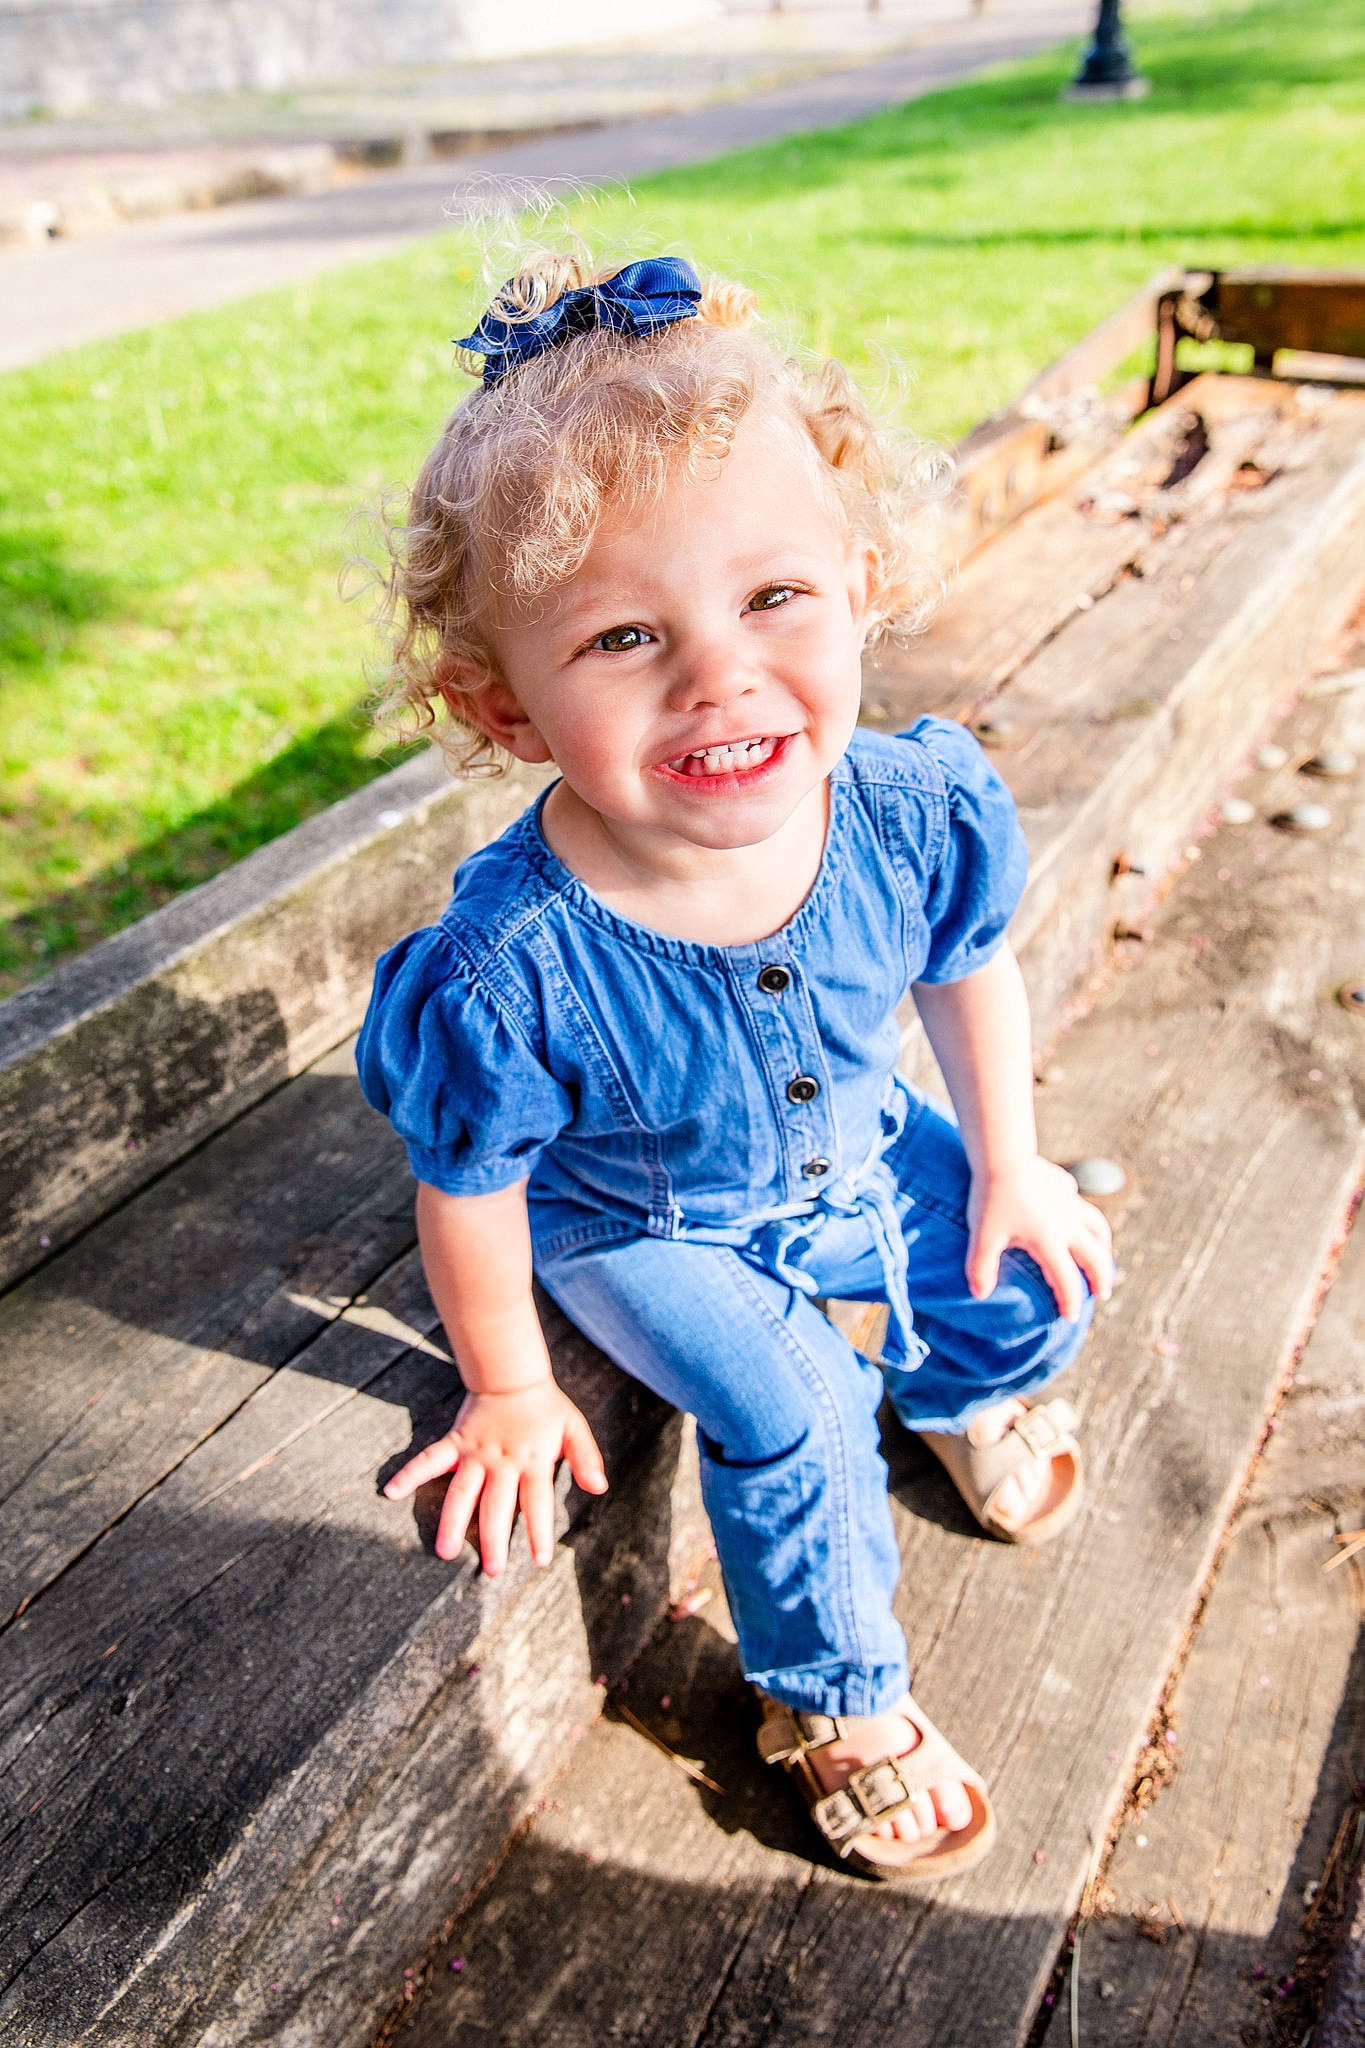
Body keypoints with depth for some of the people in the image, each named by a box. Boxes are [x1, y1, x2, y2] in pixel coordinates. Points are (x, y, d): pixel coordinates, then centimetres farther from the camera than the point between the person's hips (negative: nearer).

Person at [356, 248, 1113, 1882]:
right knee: (791, 1419, -17)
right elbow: (468, 1191, -21)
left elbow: (969, 966, -5)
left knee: (1041, 1269, 9)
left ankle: (959, 1398, 48)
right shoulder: (512, 969, -40)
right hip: (641, 1228, -4)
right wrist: (509, 1387, -7)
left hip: (856, 1151, 4)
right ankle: (834, 1704, 16)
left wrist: (1006, 1161, 4)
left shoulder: (919, 811, -29)